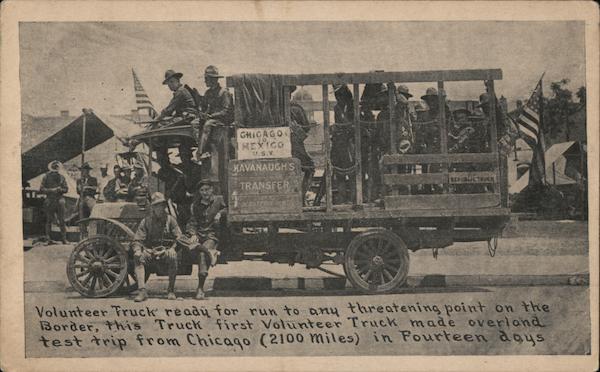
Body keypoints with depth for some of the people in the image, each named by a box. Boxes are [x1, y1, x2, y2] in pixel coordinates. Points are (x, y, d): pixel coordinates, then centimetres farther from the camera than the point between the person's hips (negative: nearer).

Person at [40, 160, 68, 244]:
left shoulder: (61, 177, 10)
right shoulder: (46, 177, 3)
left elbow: (66, 189, 11)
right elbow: (41, 189, -2)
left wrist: (60, 189, -10)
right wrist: (52, 190, -14)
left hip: (59, 200, 1)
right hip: (50, 201, -1)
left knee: (62, 221, -2)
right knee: (49, 220, 1)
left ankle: (64, 239, 0)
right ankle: (47, 238, 7)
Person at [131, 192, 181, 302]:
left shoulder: (170, 219, 3)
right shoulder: (146, 221, 4)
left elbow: (179, 237, -1)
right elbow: (137, 240, 2)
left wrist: (171, 249, -20)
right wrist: (137, 250, -21)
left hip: (166, 251, -1)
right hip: (149, 251, 1)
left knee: (172, 256, -34)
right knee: (138, 258, -28)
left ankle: (171, 290, -20)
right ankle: (142, 291, -30)